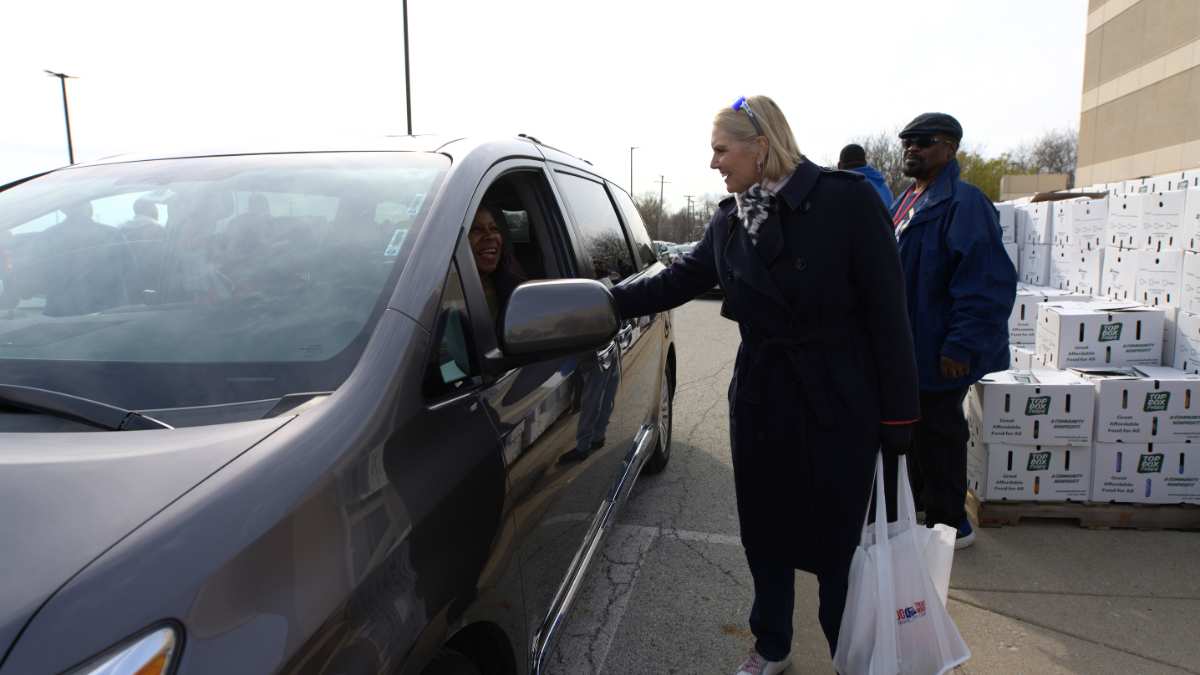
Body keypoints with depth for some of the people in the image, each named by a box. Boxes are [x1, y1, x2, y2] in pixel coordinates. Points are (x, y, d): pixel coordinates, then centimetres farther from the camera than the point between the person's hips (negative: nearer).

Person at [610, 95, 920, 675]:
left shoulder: (846, 199, -11)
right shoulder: (729, 220, 5)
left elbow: (887, 310, -11)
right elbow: (677, 281, 12)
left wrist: (898, 413, -11)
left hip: (839, 405, -5)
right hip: (760, 399, 5)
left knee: (837, 539, 6)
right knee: (765, 532, 16)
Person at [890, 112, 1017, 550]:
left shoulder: (963, 203, -18)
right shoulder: (906, 201, 12)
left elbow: (988, 283, -25)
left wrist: (962, 346, -26)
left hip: (938, 353, -9)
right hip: (907, 346, 9)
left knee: (936, 435, 4)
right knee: (914, 429, 21)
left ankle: (949, 525, 21)